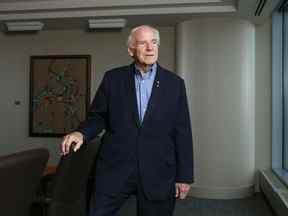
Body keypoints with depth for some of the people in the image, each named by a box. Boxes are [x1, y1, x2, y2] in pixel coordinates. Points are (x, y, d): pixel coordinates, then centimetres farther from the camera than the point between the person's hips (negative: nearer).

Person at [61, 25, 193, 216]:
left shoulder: (175, 83, 3)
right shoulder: (113, 78, 4)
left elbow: (182, 132, 2)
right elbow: (98, 116, 7)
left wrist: (184, 176, 1)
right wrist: (82, 133, -15)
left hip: (158, 174, 0)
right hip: (115, 170, 0)